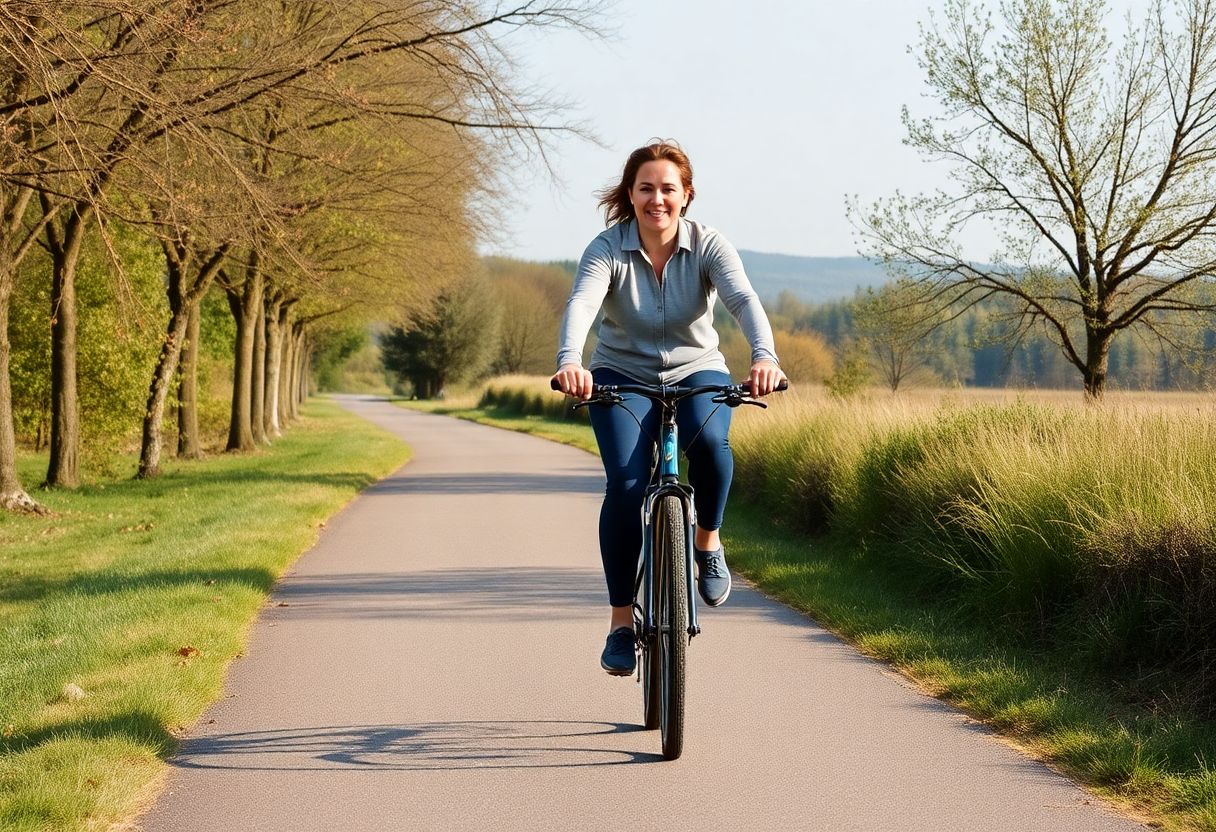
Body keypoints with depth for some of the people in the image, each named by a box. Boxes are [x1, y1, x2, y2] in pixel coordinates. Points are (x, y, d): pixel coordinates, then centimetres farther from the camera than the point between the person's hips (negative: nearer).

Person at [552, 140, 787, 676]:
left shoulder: (708, 245, -14)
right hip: (622, 376, 0)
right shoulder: (608, 249, -15)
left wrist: (764, 357, -51)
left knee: (709, 440, -33)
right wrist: (569, 362, -54)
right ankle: (621, 623, -11)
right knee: (626, 482, -22)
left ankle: (707, 539, -4)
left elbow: (744, 300, -30)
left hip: (696, 371, 0)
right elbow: (580, 305, -33)